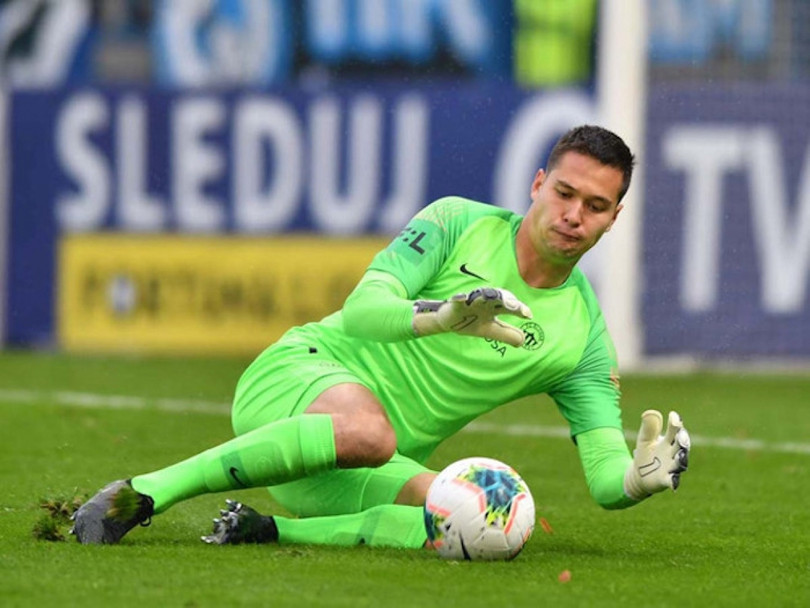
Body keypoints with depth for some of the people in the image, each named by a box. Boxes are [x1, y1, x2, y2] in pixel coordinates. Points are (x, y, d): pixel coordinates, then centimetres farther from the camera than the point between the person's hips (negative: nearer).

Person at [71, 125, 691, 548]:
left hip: (359, 478, 4)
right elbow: (361, 309, -12)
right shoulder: (460, 223, -1)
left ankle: (262, 530, -19)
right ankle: (141, 494, -32)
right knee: (368, 428, -42)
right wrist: (440, 315, -33)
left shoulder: (584, 334, 7)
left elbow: (606, 477, 2)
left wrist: (642, 476, -23)